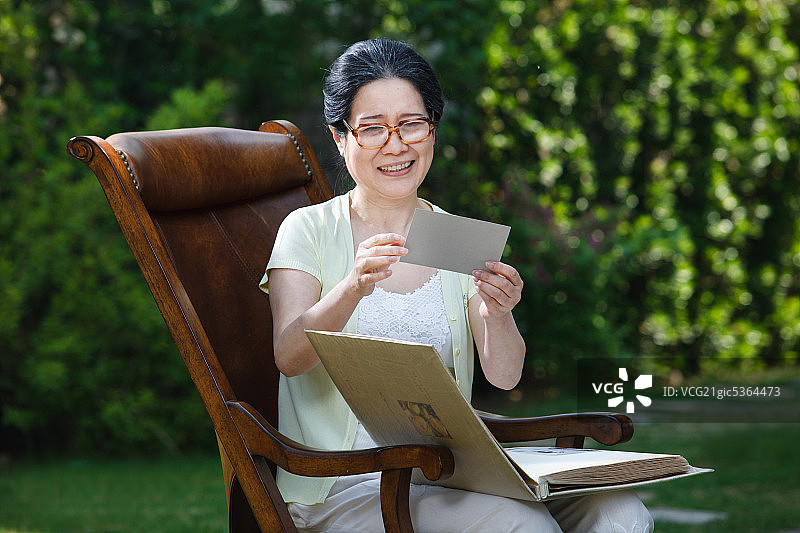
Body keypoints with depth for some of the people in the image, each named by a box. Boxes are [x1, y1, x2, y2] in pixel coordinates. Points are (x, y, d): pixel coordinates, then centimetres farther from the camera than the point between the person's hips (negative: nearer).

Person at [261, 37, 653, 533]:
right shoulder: (309, 230, 2)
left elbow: (504, 375, -1)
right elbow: (288, 357, -15)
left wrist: (496, 316, -24)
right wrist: (353, 288, -33)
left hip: (452, 474, 4)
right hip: (347, 485, -4)